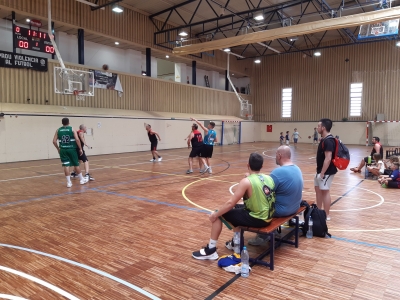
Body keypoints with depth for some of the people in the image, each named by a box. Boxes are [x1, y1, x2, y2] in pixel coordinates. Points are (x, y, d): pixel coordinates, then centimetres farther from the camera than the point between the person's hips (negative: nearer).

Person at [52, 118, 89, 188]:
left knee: (66, 165, 3)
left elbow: (54, 141, 3)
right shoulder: (72, 129, -3)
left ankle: (69, 182, 4)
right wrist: (80, 149, -6)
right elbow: (77, 139, -13)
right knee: (76, 165, 10)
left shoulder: (58, 130, 6)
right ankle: (81, 179, 22)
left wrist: (58, 149, 16)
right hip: (72, 149, -2)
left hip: (63, 150, 2)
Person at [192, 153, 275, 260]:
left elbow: (230, 203, -18)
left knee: (218, 215, 3)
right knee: (237, 209, 30)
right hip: (268, 217, 8)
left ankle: (211, 250, 12)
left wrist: (215, 214, -5)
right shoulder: (269, 178, 2)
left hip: (256, 219, -8)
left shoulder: (246, 181, -18)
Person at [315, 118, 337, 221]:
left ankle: (326, 215, 9)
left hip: (327, 171, -10)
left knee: (325, 191, -2)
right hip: (321, 170, 10)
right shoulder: (324, 139, 10)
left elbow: (328, 159, -26)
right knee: (318, 189, 17)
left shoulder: (328, 141, -22)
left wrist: (322, 173, -25)